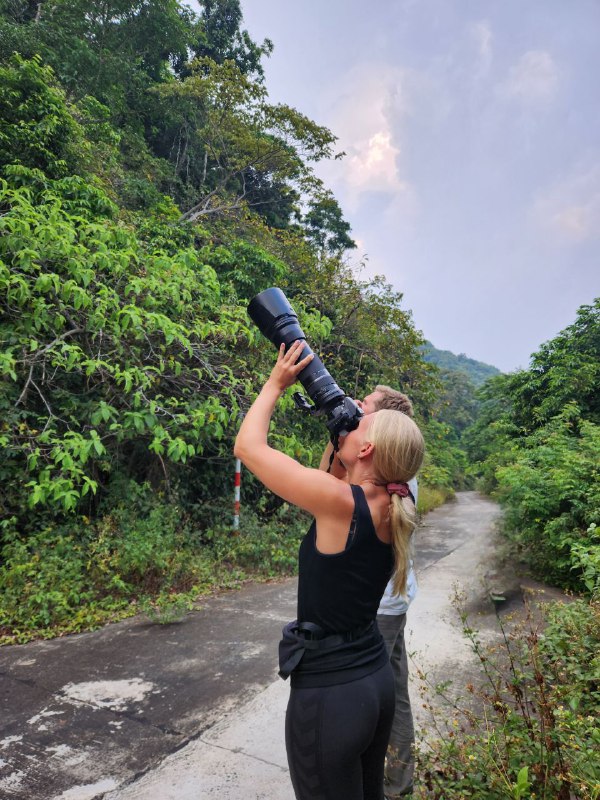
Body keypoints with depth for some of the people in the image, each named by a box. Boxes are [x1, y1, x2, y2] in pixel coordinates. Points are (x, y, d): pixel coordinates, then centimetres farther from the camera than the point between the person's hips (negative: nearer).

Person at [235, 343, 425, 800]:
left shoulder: (341, 502, -26)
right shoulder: (391, 509, -5)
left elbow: (249, 446, -17)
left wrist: (276, 383, -5)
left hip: (328, 692, -7)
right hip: (377, 678, 7)